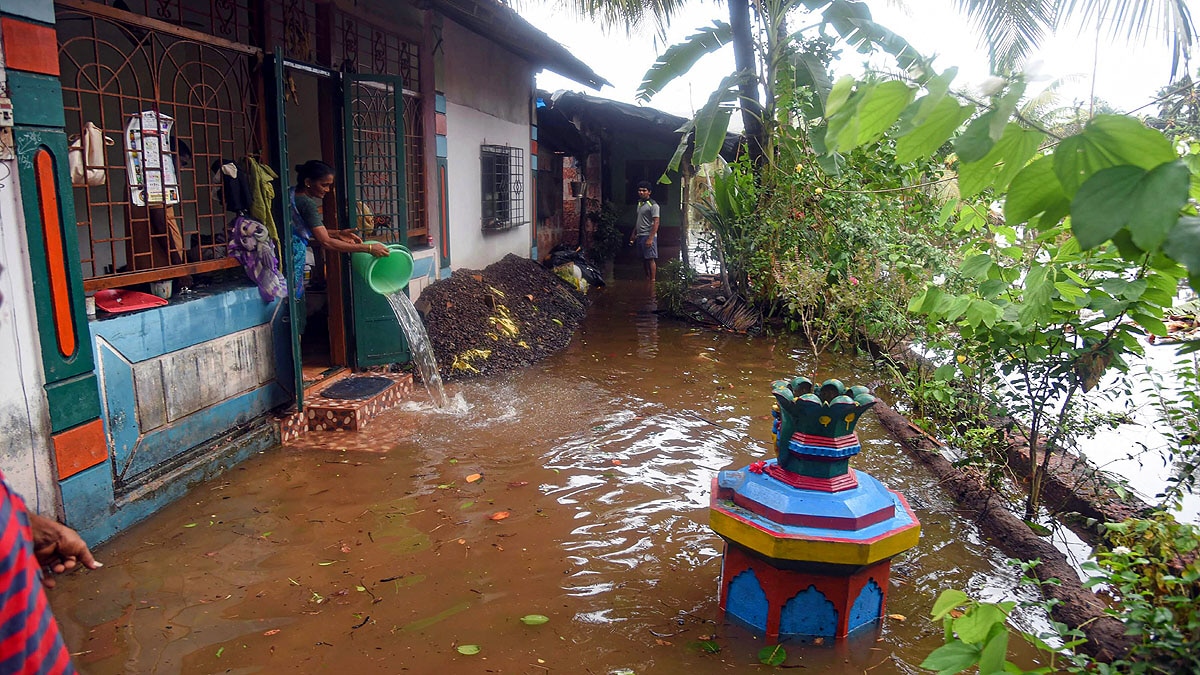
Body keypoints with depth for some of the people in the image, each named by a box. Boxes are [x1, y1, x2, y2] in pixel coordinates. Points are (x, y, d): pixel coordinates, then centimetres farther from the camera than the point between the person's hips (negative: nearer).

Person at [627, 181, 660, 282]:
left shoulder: (653, 205, -10)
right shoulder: (639, 203, 16)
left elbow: (656, 223, -16)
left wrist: (650, 238, -22)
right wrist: (633, 233, 21)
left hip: (648, 236, -8)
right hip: (639, 236, 8)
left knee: (650, 259, -7)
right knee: (644, 259, 12)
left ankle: (652, 281, -5)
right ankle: (647, 279, 20)